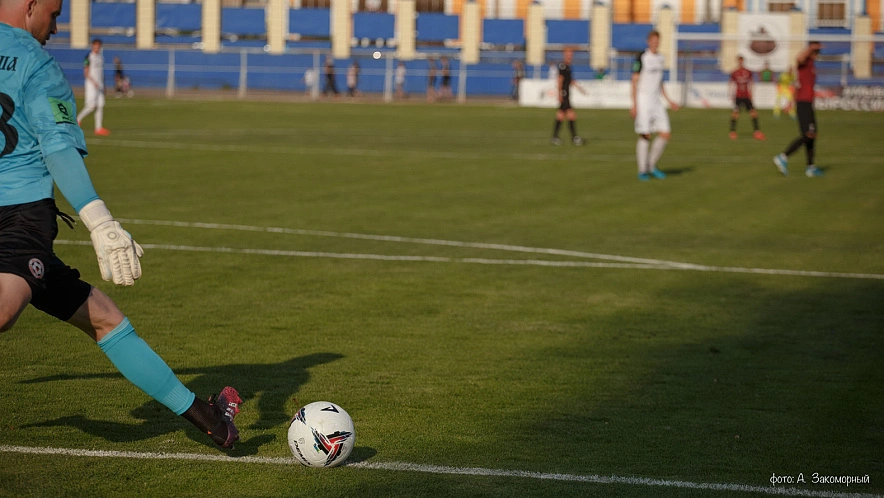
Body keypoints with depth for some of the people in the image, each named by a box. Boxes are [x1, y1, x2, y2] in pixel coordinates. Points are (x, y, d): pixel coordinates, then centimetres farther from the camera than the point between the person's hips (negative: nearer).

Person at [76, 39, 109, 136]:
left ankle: (99, 128, -1)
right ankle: (77, 119, 6)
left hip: (99, 85, 7)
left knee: (100, 106, 0)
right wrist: (93, 82, -23)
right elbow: (86, 72, -12)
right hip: (91, 84, -7)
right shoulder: (89, 56, -8)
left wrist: (103, 86, 18)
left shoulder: (101, 56, 14)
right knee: (92, 106, -13)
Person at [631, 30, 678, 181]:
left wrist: (669, 100, 18)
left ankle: (652, 166, 13)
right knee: (645, 136, -7)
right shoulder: (641, 58, -8)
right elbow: (635, 81, -9)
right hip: (643, 100, -6)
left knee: (666, 134, -1)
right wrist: (634, 104, -14)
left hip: (656, 100, 6)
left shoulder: (661, 59, 12)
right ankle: (642, 171, 4)